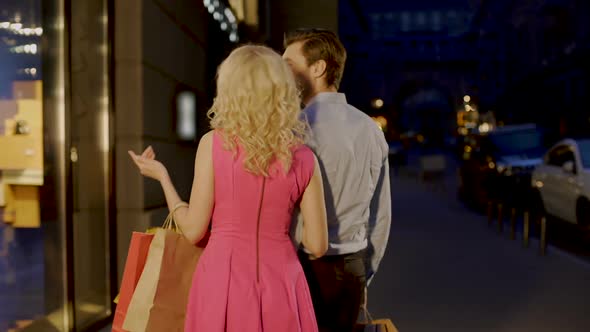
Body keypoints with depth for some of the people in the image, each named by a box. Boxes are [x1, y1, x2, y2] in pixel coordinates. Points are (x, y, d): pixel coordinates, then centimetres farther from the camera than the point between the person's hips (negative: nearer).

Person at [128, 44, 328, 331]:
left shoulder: (213, 144, -8)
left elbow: (193, 230, -5)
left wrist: (161, 176, 8)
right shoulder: (303, 158, -3)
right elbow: (317, 245, -1)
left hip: (224, 279, -1)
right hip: (280, 283, 2)